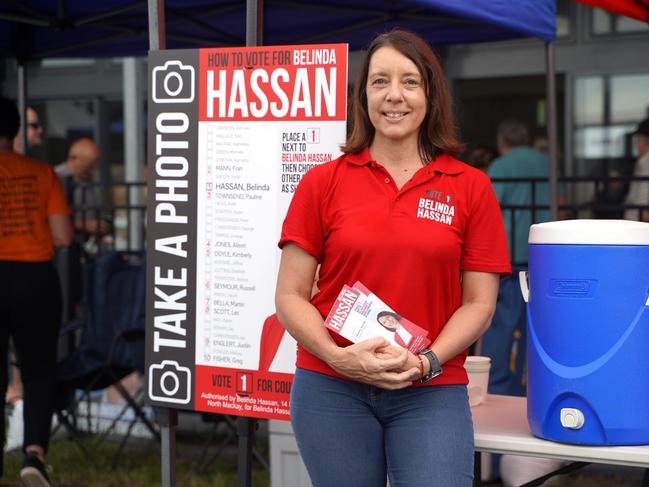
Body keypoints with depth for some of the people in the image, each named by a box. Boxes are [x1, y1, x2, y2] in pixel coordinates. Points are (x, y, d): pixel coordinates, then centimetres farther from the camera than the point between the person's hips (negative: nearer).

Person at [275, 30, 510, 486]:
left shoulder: (471, 188, 3)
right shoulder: (323, 183, 2)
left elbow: (479, 303, 3)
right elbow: (290, 296, 2)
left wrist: (426, 361, -12)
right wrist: (339, 357, -13)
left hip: (432, 394, 0)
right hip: (330, 390, 1)